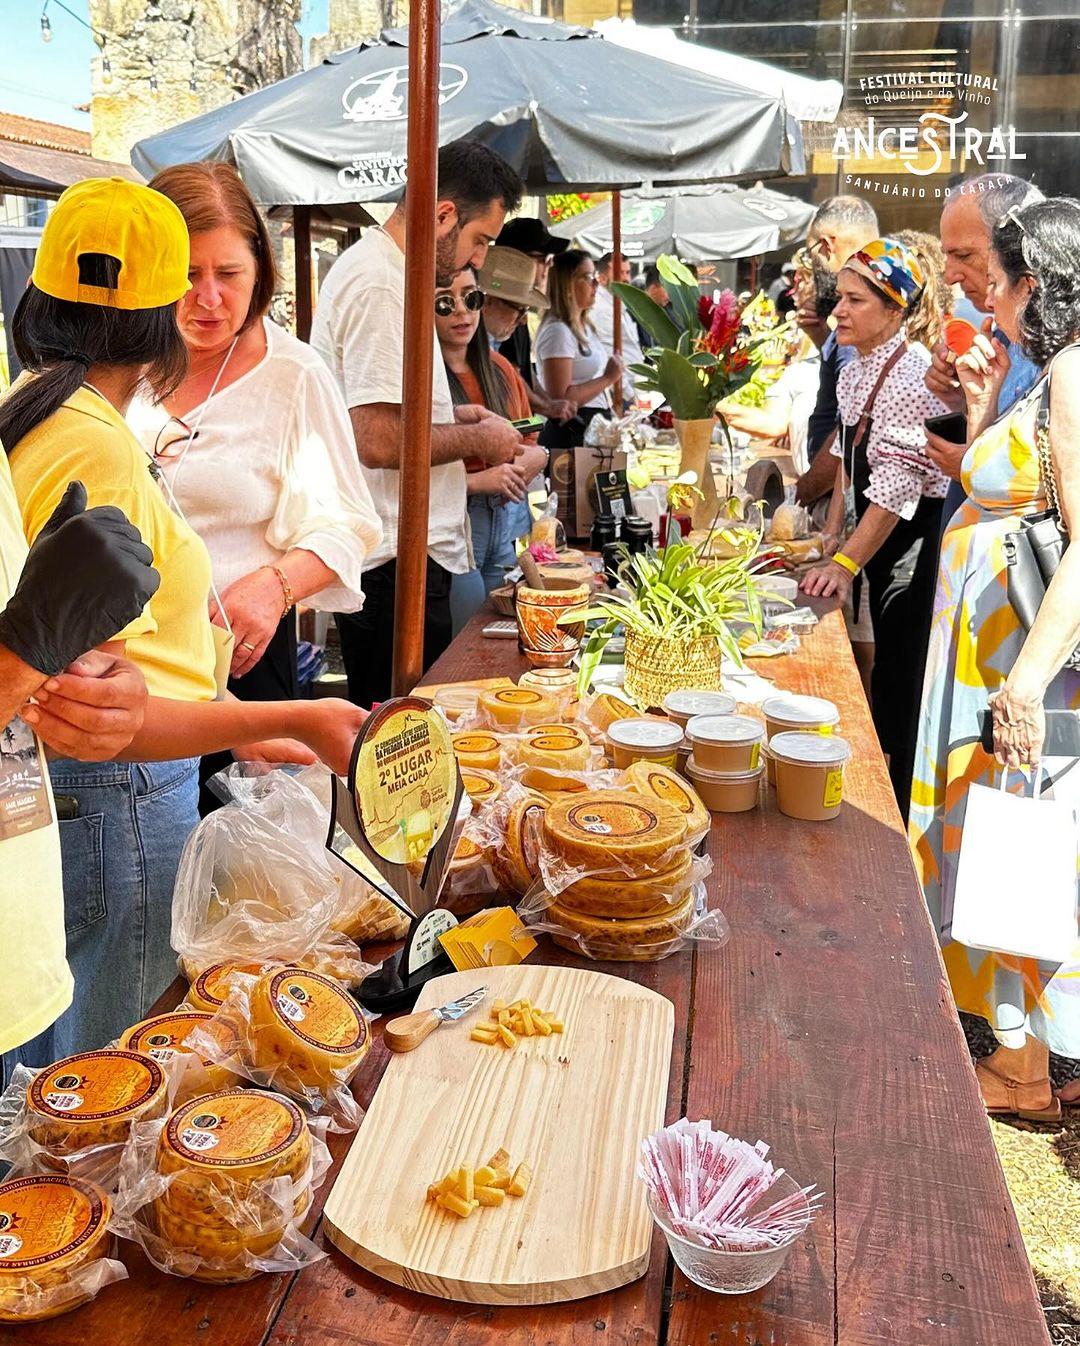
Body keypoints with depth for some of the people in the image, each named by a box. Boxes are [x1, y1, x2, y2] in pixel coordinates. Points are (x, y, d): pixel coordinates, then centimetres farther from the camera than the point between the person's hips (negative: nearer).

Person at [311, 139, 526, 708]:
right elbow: (379, 441, -24)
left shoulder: (366, 266, 17)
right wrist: (477, 438, -10)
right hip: (396, 562, -11)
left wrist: (451, 416, 16)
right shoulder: (381, 286, -17)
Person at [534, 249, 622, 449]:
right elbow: (560, 399, -22)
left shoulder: (584, 326, 15)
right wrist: (608, 378, -15)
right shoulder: (558, 331, -15)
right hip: (571, 434, -9)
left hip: (595, 427, 9)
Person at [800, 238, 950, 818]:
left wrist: (846, 564, -26)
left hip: (918, 536, -9)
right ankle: (881, 787, 32)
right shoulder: (855, 370, 6)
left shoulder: (911, 377, -22)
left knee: (901, 684, -2)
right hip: (880, 535, 9)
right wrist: (831, 533, 11)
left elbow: (896, 487, -26)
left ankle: (901, 813, 12)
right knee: (884, 669, 18)